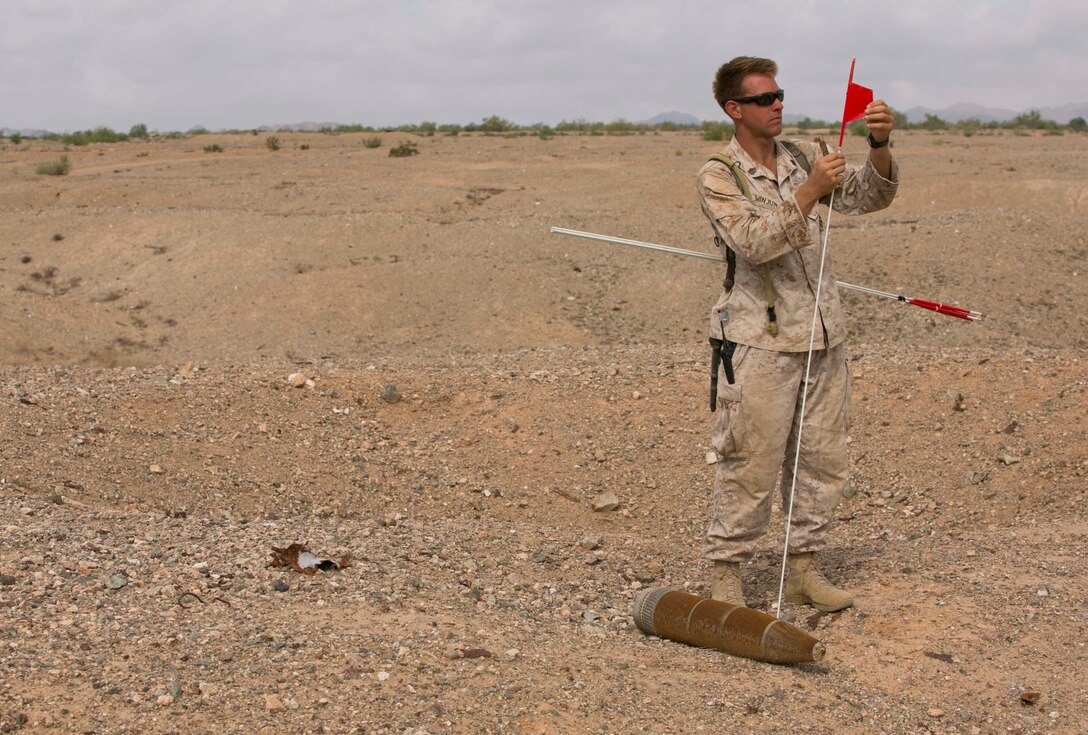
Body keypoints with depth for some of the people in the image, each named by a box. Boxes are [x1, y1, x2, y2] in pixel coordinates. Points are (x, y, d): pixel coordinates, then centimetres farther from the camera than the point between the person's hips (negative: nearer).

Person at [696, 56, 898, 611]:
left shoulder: (803, 156, 11)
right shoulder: (718, 176, -6)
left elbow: (869, 198, 3)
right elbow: (755, 241, -20)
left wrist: (879, 146, -14)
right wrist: (808, 193, -27)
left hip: (822, 336, 6)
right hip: (759, 341, -6)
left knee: (823, 458, 11)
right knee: (750, 464, -2)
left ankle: (803, 569, 23)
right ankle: (726, 573, 11)